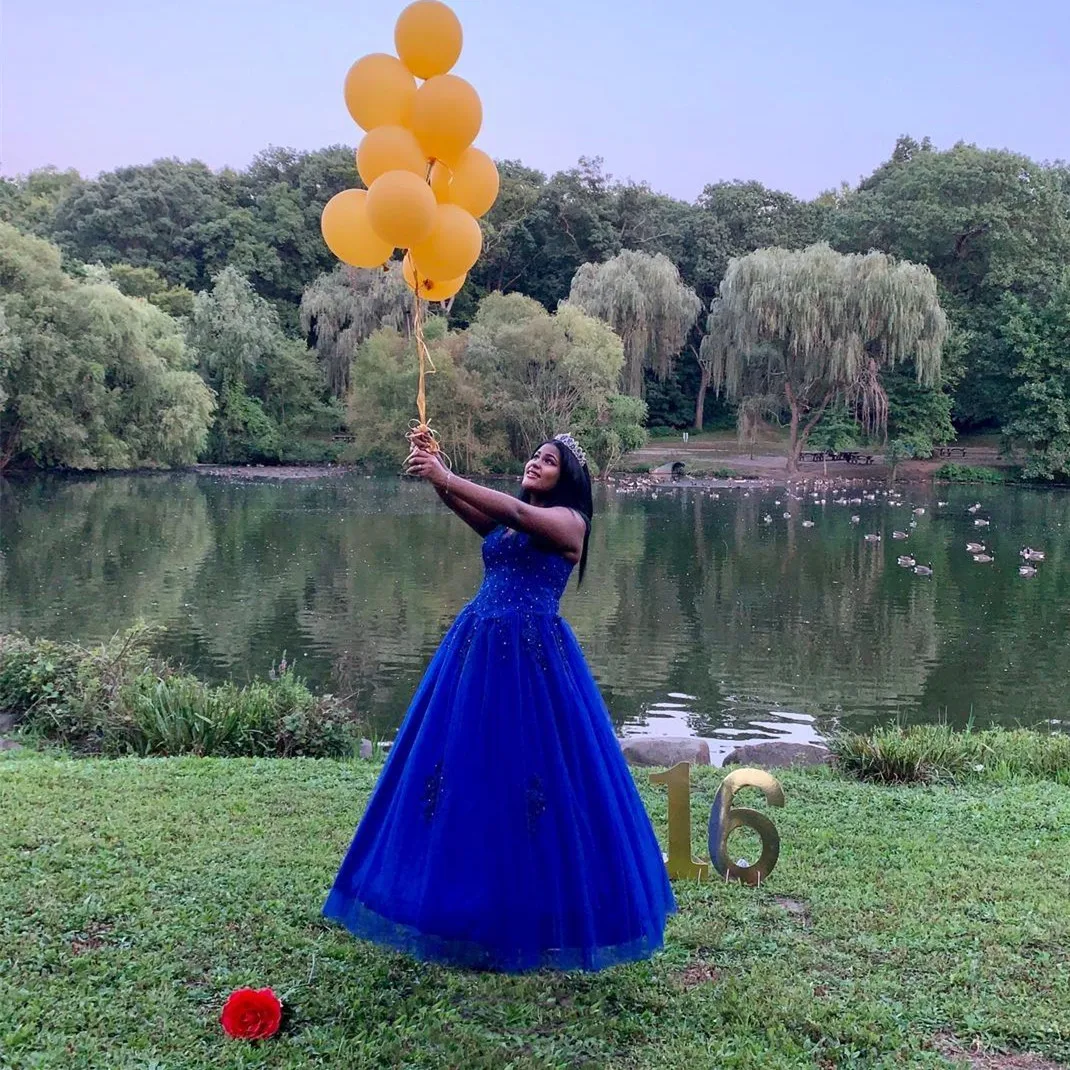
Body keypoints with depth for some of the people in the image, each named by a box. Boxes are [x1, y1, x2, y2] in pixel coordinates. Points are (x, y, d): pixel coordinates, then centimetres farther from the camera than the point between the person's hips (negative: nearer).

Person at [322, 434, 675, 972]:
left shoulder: (570, 521, -2)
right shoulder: (503, 521, 17)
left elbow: (515, 511, -19)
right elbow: (464, 505, 0)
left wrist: (445, 477, -23)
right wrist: (434, 475, -19)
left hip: (531, 656, -6)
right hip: (477, 648, 7)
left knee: (528, 774, -2)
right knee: (469, 768, 8)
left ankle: (538, 912, 11)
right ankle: (475, 899, 20)